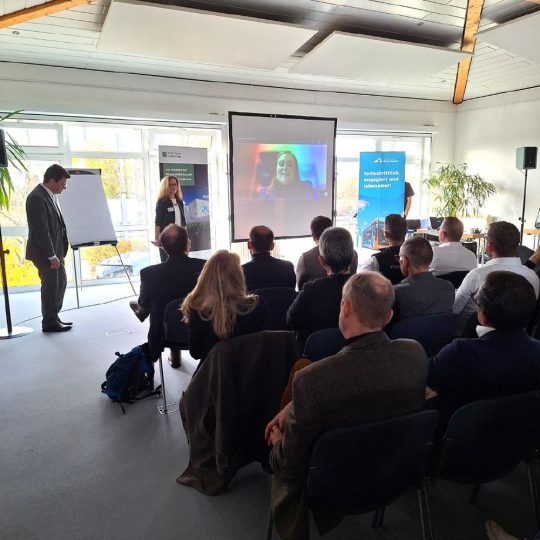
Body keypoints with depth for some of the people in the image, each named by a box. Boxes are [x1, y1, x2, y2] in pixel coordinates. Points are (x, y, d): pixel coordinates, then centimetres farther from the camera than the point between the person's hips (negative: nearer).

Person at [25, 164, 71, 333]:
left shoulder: (51, 196, 9)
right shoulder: (37, 198, -19)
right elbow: (41, 230, -22)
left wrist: (57, 253, 11)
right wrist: (51, 256, -21)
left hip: (55, 250, 9)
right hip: (44, 252, -9)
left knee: (60, 282, 15)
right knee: (51, 286, 1)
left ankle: (54, 317, 28)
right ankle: (49, 323, 15)